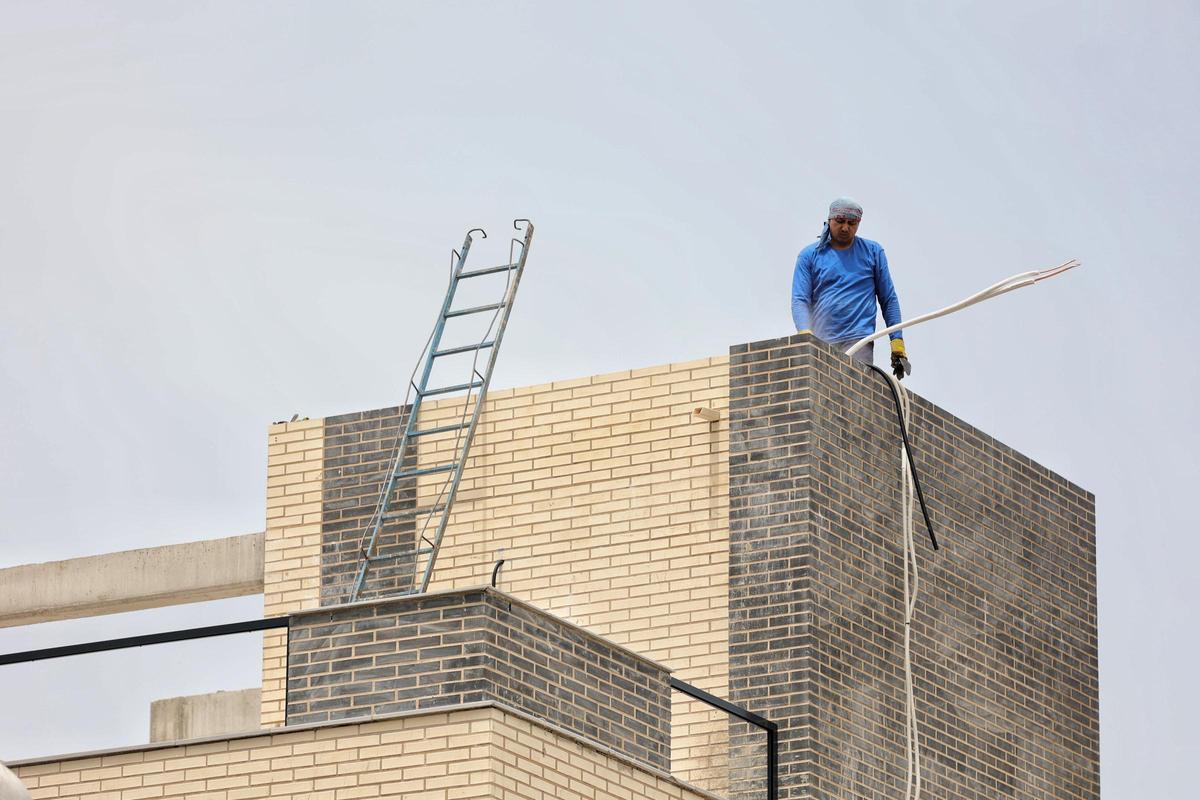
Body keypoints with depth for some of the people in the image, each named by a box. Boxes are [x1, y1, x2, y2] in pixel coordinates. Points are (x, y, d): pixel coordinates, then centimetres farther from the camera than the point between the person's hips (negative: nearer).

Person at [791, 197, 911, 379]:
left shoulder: (873, 252, 12)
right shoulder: (809, 255, 11)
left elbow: (889, 300, 12)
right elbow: (799, 300, 1)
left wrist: (897, 343, 4)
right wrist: (805, 334, -19)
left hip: (858, 340, -2)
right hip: (819, 343, 2)